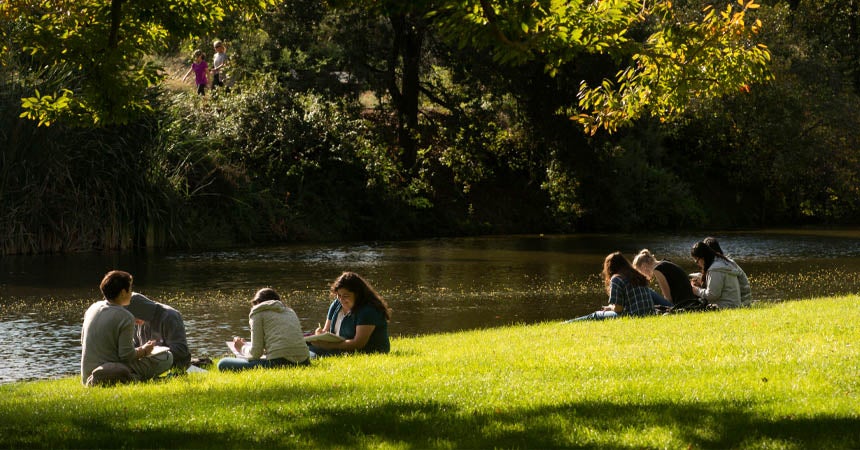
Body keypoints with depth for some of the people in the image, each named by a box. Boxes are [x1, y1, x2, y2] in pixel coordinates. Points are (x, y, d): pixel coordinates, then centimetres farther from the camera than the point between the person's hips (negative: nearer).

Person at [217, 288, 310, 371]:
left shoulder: (258, 313, 11)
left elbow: (256, 353, 3)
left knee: (223, 364, -1)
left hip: (278, 362, -6)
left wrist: (242, 347, 26)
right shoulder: (290, 311, 29)